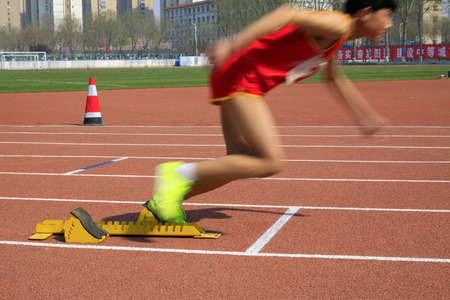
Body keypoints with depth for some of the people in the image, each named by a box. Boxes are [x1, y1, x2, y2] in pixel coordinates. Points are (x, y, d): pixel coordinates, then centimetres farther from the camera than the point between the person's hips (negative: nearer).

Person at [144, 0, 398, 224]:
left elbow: (335, 79, 39)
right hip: (240, 77, -10)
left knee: (242, 162, 9)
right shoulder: (336, 25, -11)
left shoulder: (335, 37, 21)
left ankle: (164, 202, 16)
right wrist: (234, 46, -36)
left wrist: (364, 115, 45)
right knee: (270, 163, -15)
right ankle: (180, 172, -12)